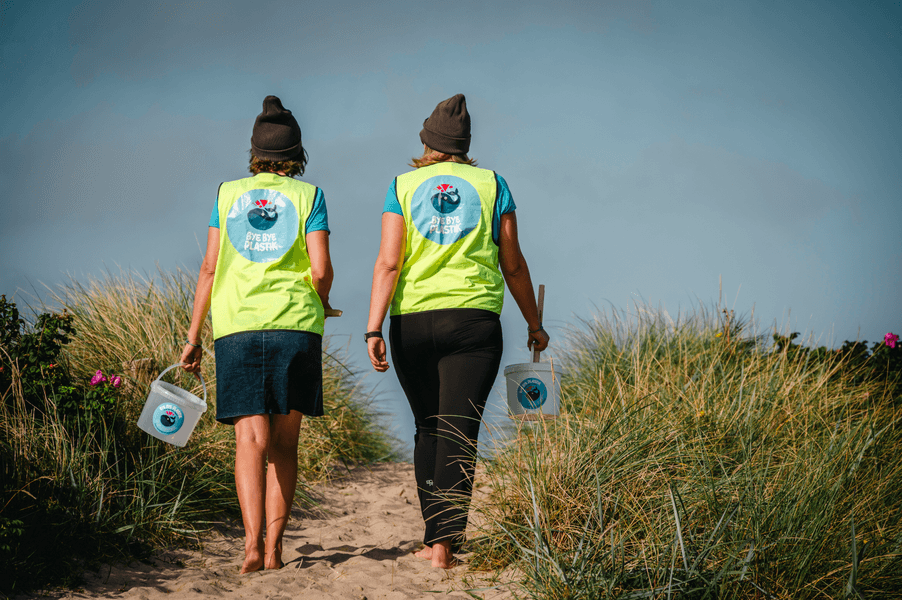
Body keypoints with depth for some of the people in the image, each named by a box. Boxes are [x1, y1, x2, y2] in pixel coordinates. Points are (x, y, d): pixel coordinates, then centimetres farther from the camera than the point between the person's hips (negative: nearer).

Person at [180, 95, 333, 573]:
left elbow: (210, 267, 7)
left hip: (236, 324, 1)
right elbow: (321, 269, -3)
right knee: (283, 443, 8)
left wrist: (193, 336, 11)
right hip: (295, 325, -1)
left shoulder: (228, 194, 11)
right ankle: (274, 546, 6)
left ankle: (252, 542, -22)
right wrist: (319, 306, 19)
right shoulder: (308, 195, 5)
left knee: (251, 439, -5)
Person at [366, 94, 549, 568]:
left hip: (412, 321, 1)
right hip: (474, 320, -1)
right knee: (459, 434, -4)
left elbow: (389, 262, -4)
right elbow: (513, 264, 8)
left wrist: (373, 329, -7)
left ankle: (435, 536, 18)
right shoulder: (491, 184, 7)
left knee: (428, 429, 15)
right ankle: (444, 543, -15)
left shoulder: (403, 186, 6)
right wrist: (533, 323, 18)